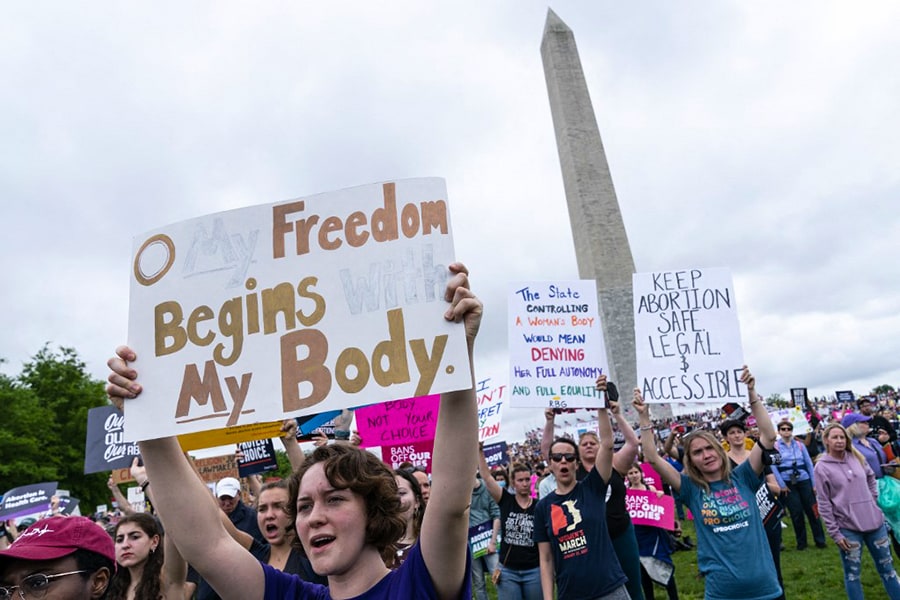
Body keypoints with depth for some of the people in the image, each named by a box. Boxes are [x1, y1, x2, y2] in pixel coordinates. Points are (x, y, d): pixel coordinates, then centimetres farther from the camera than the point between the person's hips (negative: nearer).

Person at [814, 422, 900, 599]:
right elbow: (824, 504, -11)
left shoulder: (857, 457, 3)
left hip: (874, 521, 5)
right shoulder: (822, 467, -12)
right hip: (848, 527, -5)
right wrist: (835, 533, -11)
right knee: (852, 573, 5)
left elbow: (871, 478, 22)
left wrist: (872, 498, 10)